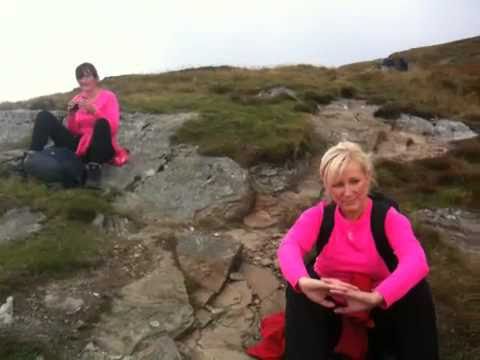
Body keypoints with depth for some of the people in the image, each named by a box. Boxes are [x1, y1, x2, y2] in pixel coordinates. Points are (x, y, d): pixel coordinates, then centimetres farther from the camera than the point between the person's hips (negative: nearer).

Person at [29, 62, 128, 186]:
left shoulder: (108, 96, -1)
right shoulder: (77, 99, 12)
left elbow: (112, 128, -12)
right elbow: (72, 131, 8)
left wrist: (93, 111, -23)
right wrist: (71, 114, -10)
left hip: (100, 147, -4)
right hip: (79, 146, 5)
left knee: (102, 123, -38)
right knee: (44, 116, -7)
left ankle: (94, 167, -30)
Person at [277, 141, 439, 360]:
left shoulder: (389, 218, -18)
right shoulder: (318, 215, -15)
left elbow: (417, 262, -37)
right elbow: (288, 247, -34)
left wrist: (375, 298, -54)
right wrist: (303, 282, -57)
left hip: (375, 309, 0)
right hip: (328, 304, 1)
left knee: (416, 290, -27)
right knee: (299, 289, -29)